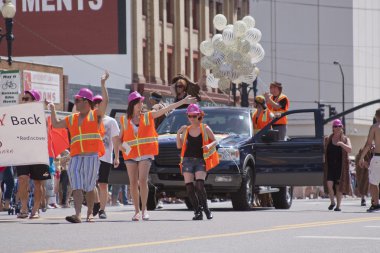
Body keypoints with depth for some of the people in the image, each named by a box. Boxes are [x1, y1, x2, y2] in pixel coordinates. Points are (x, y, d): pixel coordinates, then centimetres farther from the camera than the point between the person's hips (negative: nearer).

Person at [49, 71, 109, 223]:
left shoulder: (96, 115, 7)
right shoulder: (71, 119, 21)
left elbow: (105, 101, -7)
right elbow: (55, 124, 28)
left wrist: (103, 83, -11)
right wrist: (53, 110, 23)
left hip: (92, 156, -4)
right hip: (76, 157, 4)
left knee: (89, 187, 2)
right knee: (76, 187, -11)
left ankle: (90, 213, 16)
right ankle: (77, 215, -21)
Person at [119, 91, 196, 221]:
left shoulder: (148, 116, 6)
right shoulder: (124, 120, 8)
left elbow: (167, 109, 1)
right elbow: (119, 137, 16)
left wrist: (183, 102, -4)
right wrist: (120, 146, -5)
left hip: (145, 154, -1)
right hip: (130, 154, 1)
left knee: (143, 180, -14)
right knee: (133, 183, 0)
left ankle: (144, 209, -6)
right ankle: (136, 211, 7)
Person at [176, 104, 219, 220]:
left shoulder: (205, 129, 4)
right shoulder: (186, 130, 12)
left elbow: (215, 141, 9)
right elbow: (179, 146, 12)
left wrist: (209, 145, -12)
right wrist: (178, 133, -1)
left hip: (201, 161, -3)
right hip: (187, 160, 3)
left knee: (199, 186, -19)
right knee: (189, 187, -6)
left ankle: (205, 208, -1)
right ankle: (197, 211, 2)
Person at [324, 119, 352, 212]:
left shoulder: (345, 139, 7)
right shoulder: (328, 140, 11)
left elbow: (349, 149, -10)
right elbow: (324, 151, 18)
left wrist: (341, 144, -25)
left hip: (341, 166, -1)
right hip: (330, 166, 1)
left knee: (339, 186, 0)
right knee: (329, 184, -14)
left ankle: (338, 205, 7)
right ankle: (332, 202, 6)